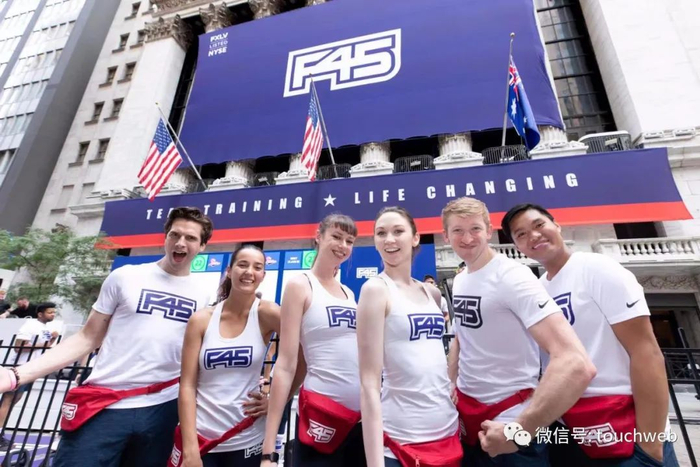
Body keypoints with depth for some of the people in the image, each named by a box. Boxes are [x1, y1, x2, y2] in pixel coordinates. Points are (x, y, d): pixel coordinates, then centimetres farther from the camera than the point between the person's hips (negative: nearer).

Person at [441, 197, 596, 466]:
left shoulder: (512, 277, -23)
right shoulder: (458, 281, 1)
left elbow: (577, 365, -32)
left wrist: (518, 430, -26)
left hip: (508, 420, -7)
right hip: (465, 411, 7)